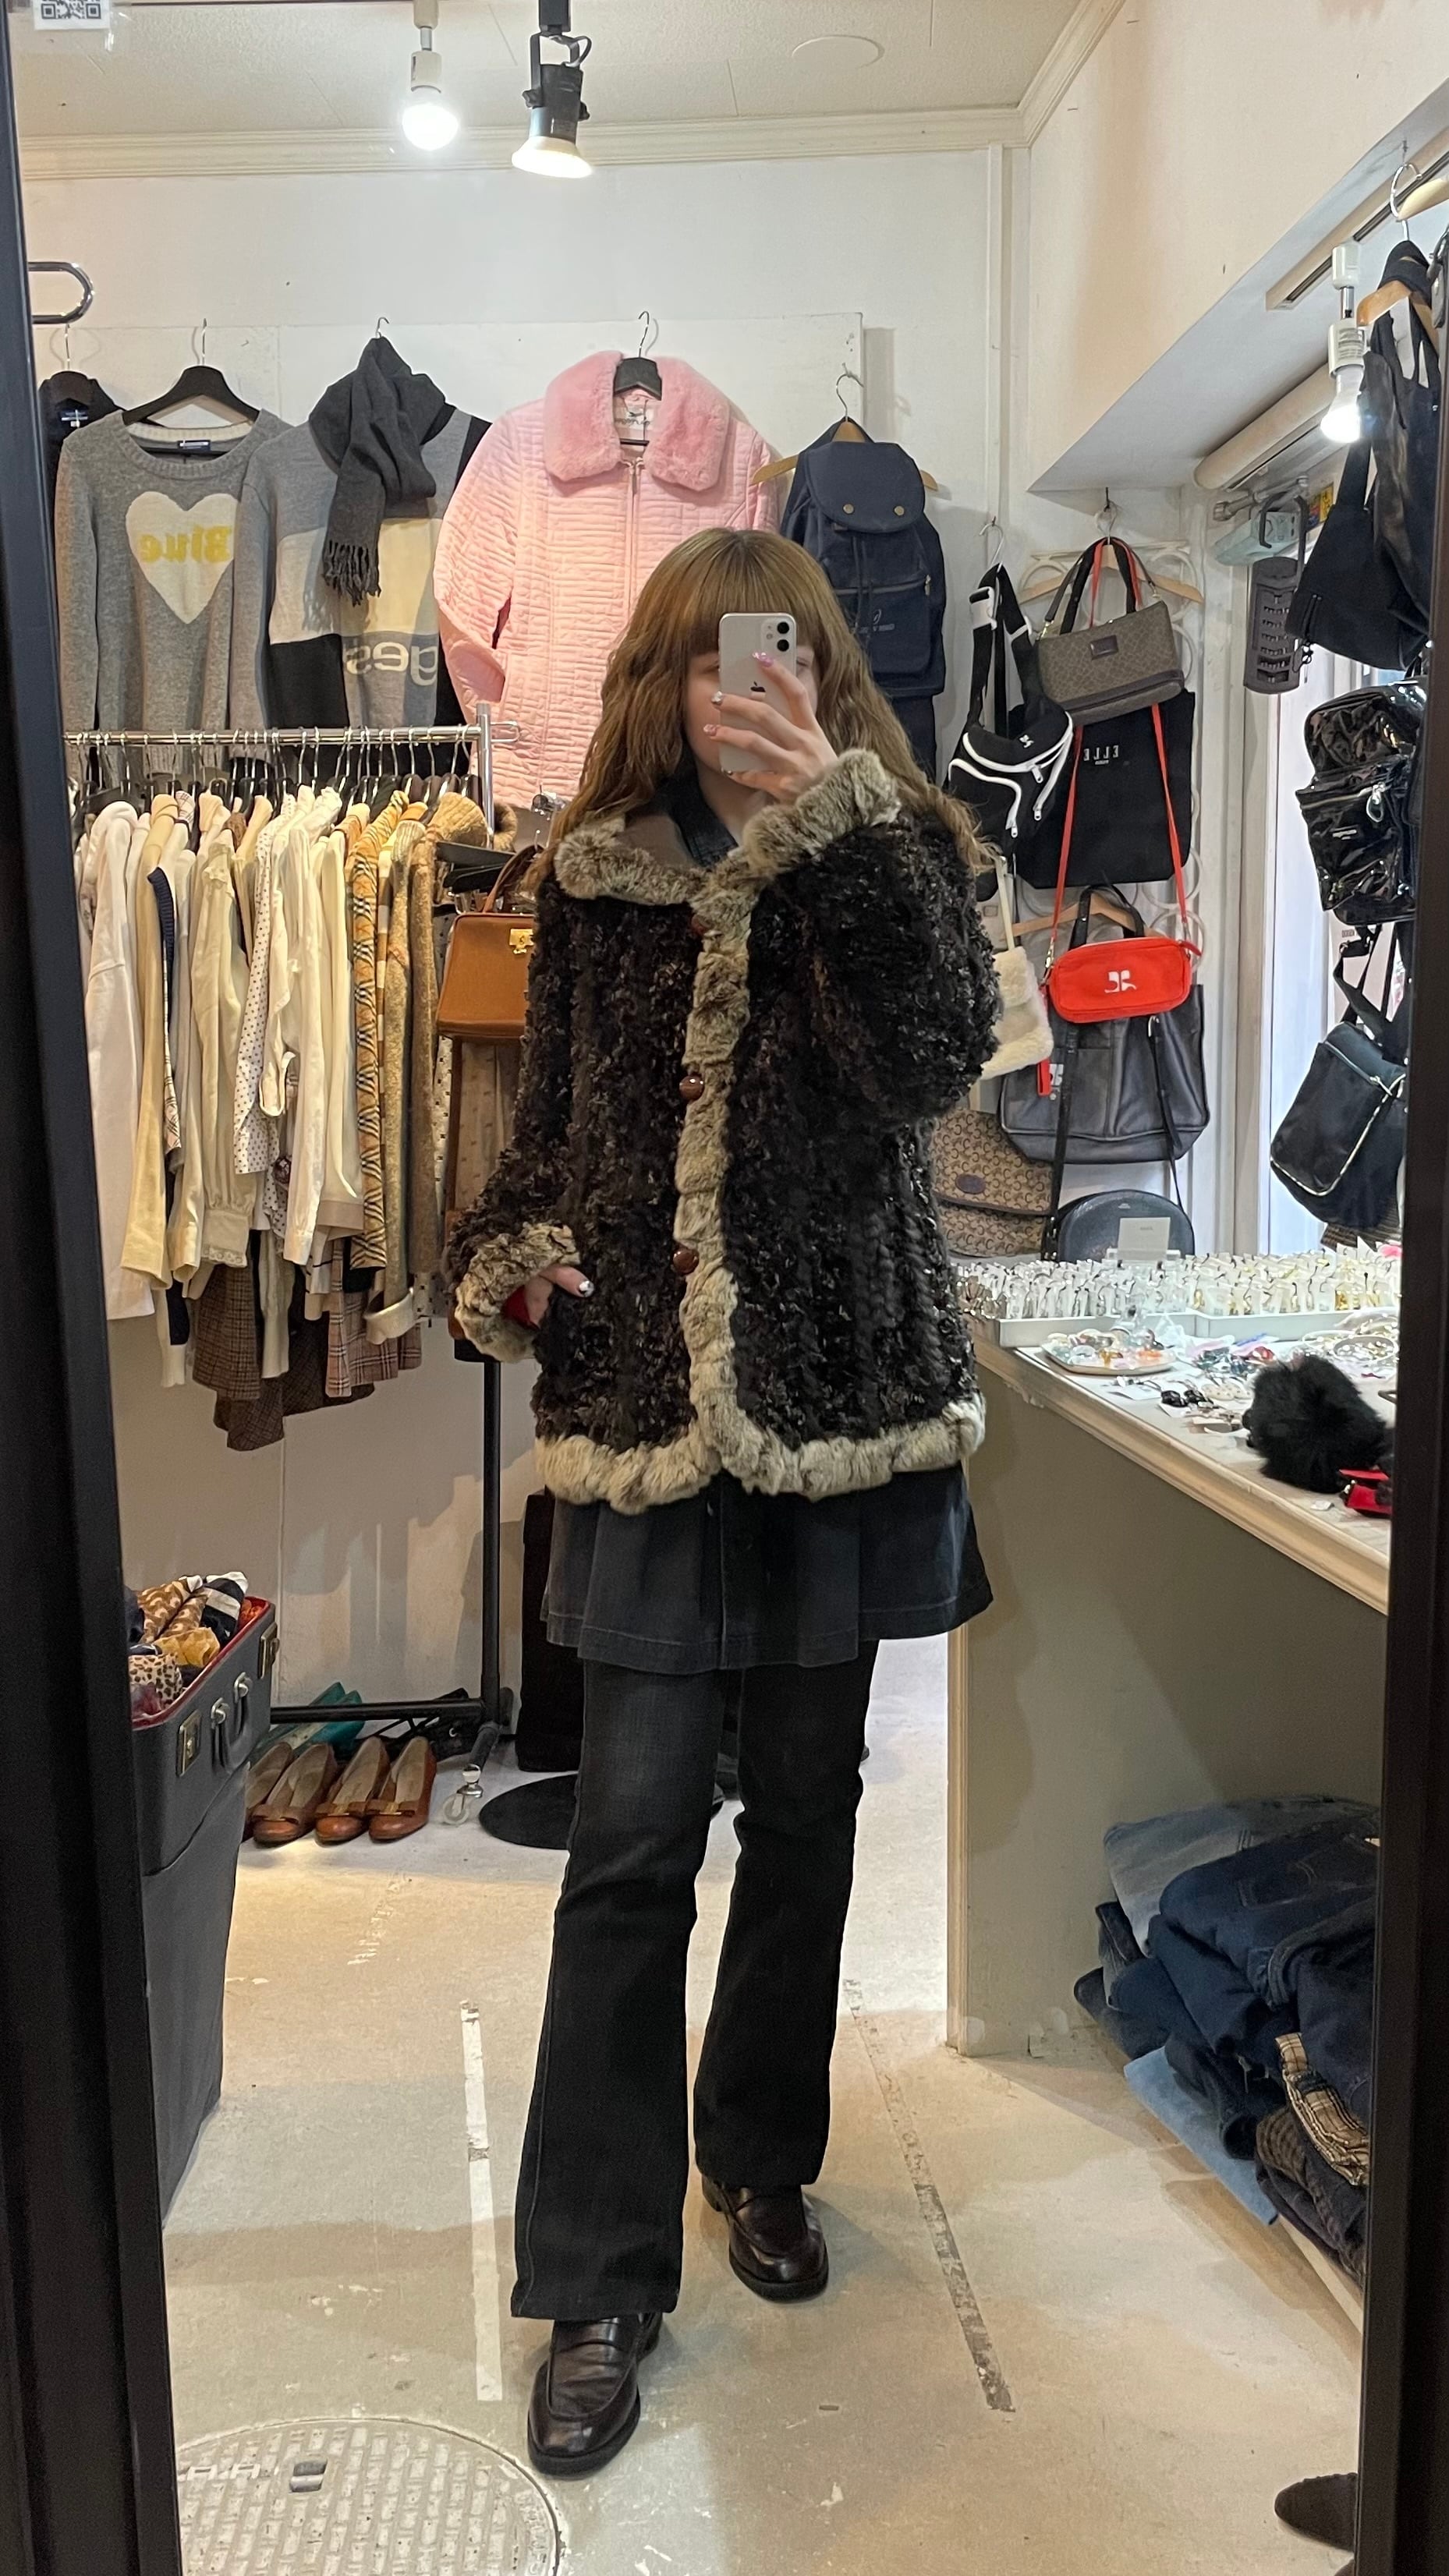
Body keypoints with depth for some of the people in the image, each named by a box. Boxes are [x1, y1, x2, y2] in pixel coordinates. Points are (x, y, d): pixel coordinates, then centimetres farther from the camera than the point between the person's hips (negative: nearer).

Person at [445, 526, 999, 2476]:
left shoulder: (896, 852, 2)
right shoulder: (593, 879, 6)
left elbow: (934, 1059, -18)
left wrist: (829, 811, -24)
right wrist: (508, 1260, -4)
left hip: (843, 1402, 1)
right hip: (650, 1408, 0)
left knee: (807, 1816, 13)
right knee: (633, 1846, -2)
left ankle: (762, 2155, 35)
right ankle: (599, 2284, 11)